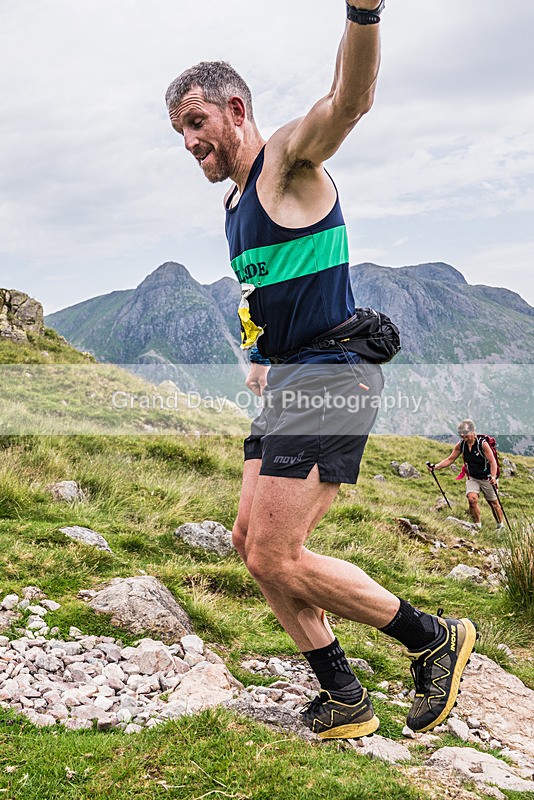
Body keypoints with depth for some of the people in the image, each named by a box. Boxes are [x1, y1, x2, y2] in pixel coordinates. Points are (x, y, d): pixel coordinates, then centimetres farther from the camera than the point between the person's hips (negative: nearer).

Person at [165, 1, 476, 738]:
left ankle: (435, 640, 8)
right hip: (288, 386, 10)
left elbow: (350, 99, -28)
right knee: (250, 542, 8)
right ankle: (344, 700, 18)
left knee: (276, 558, -10)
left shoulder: (289, 160, -7)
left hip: (330, 379, -10)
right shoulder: (235, 202, 20)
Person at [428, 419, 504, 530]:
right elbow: (450, 459, 1)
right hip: (472, 478, 3)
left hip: (487, 478, -3)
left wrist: (493, 477, -37)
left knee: (493, 503, 9)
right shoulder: (461, 445, -6)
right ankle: (477, 525, -5)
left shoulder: (482, 443, -20)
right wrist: (436, 466, -13)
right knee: (472, 499, -20)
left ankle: (501, 526, 31)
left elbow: (493, 462, -21)